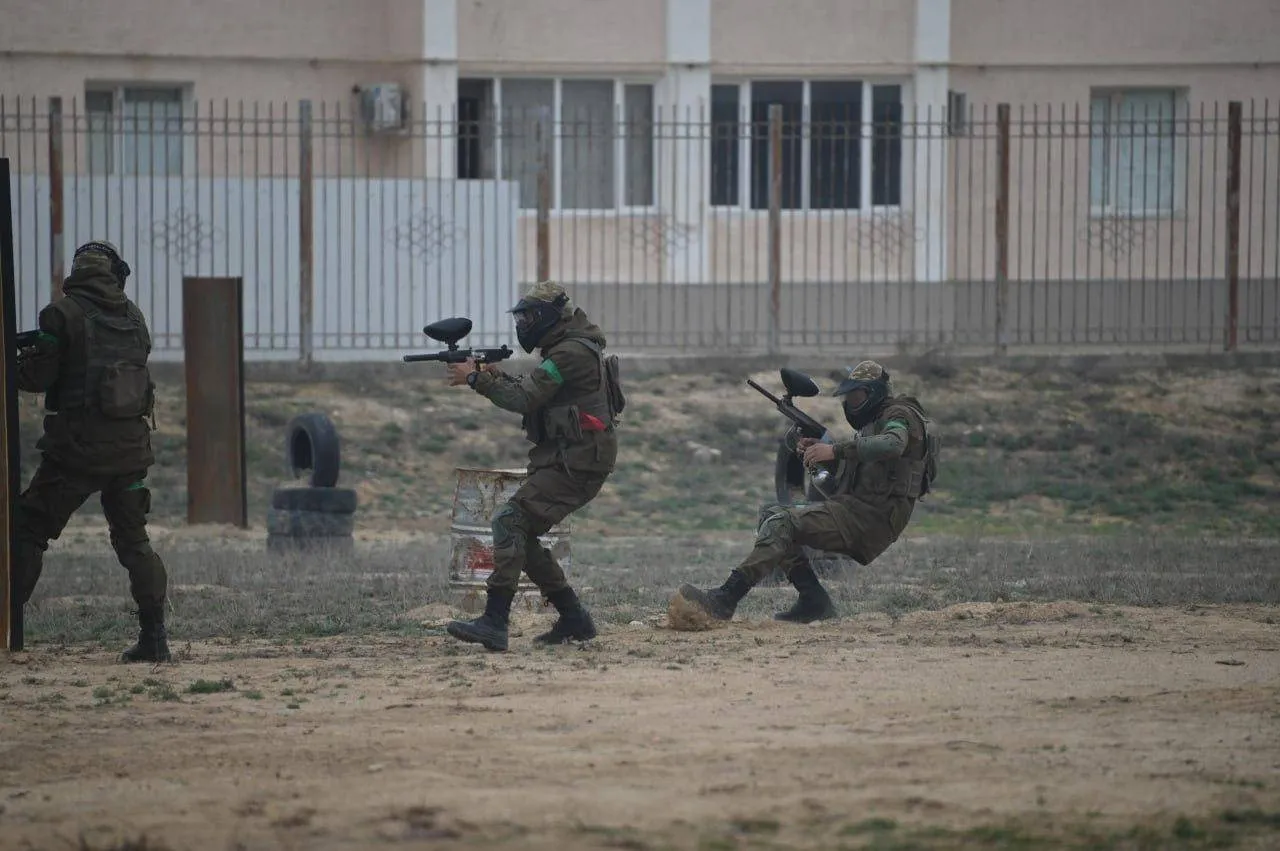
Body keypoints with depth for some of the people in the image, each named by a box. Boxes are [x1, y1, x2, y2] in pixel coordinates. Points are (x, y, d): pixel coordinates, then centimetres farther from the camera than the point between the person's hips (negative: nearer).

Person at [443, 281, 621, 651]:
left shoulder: (571, 353, -15)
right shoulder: (563, 350, 19)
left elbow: (524, 399, -20)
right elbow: (534, 398, 23)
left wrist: (476, 378, -10)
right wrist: (498, 377, 8)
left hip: (576, 464, -11)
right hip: (567, 460, 11)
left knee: (509, 521, -18)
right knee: (522, 535, 11)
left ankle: (494, 623, -24)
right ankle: (574, 620, 16)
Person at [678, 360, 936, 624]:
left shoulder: (900, 415, -6)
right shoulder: (873, 421, 27)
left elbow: (892, 445, -29)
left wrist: (836, 449, -33)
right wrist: (822, 447, 9)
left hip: (872, 517, -10)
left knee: (782, 524, -22)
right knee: (773, 517, 3)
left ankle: (726, 599, -31)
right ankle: (813, 600, -5)